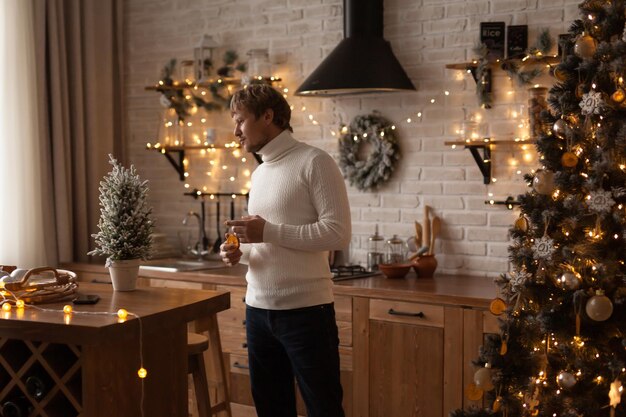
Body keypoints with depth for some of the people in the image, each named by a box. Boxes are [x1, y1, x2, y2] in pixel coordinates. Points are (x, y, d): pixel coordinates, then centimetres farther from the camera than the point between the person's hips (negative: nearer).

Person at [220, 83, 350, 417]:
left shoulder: (314, 162, -9)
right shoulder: (259, 174, 15)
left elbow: (339, 233, -17)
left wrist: (269, 231, -19)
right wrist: (240, 251, 2)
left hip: (306, 311, -8)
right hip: (258, 310, 8)